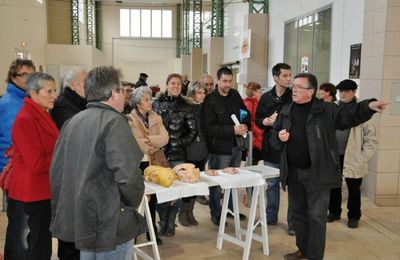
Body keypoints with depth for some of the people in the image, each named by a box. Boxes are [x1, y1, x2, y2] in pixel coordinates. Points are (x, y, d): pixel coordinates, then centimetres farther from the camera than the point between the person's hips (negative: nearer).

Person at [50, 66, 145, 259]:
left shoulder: (72, 122, 7)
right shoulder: (113, 122, -17)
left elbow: (57, 171, 11)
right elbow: (128, 175, -26)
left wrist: (61, 212, 18)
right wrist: (133, 204, -7)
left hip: (79, 220, 8)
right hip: (109, 224, -7)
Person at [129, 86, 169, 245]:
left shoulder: (155, 118, 8)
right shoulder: (130, 119, -9)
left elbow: (165, 138, -5)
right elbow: (134, 143, -19)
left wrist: (148, 140, -17)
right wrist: (153, 146, -10)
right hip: (138, 163, -5)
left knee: (152, 197, 12)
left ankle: (152, 231, 25)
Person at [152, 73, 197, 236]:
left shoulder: (185, 106, 4)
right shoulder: (156, 104, 3)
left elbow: (192, 131, 5)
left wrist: (182, 143, -4)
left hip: (178, 154, 0)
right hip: (160, 152, 0)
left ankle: (171, 223, 17)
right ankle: (162, 221, 19)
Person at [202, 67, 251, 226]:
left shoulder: (235, 95, 7)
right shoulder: (210, 100, -13)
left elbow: (246, 113, 16)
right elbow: (209, 127, -21)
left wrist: (245, 125, -6)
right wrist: (232, 130, -24)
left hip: (236, 146, 7)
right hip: (219, 148, -6)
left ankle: (231, 209, 35)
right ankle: (216, 213, 21)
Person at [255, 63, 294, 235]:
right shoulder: (266, 97, 5)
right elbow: (257, 119, 10)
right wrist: (267, 121, -10)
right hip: (271, 148, 4)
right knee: (272, 184, 17)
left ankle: (293, 222, 16)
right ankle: (271, 217, 32)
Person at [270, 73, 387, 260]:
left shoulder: (326, 110, -5)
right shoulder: (286, 111, 7)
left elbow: (348, 115, -14)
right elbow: (273, 138, 12)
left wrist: (368, 106, -31)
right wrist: (279, 138, -10)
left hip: (317, 173, -5)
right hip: (293, 173, 5)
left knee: (316, 216, 2)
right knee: (298, 213, 17)